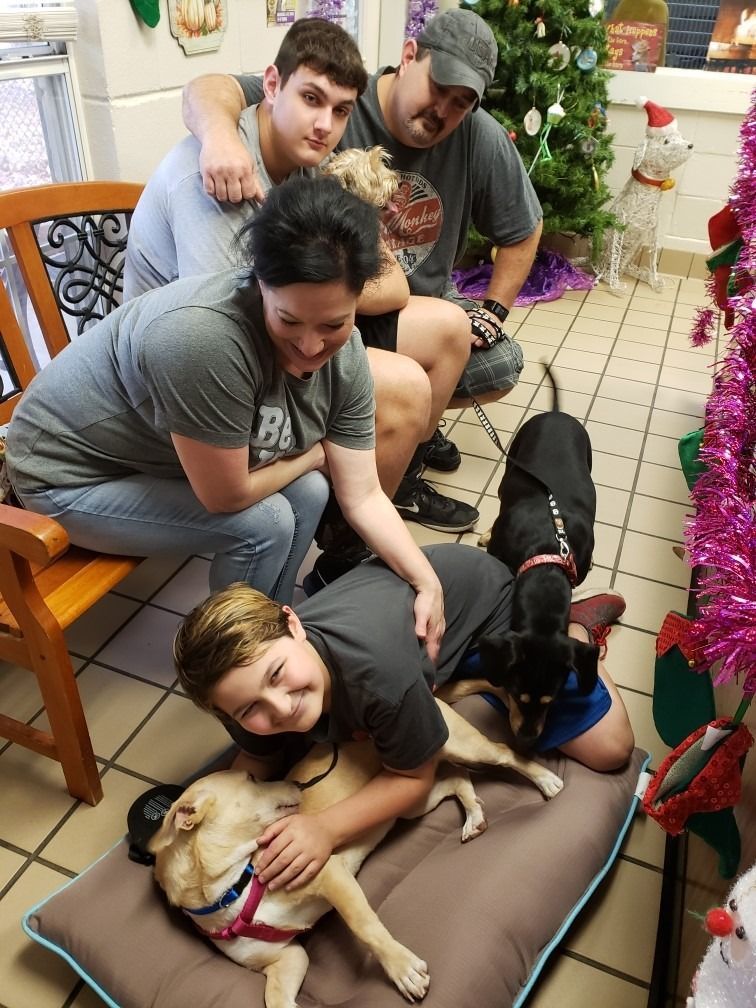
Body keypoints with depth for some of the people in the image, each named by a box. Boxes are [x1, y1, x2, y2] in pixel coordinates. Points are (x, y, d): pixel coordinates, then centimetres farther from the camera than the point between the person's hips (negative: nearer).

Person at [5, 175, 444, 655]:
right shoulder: (206, 336, -38)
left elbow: (363, 496, -10)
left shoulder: (345, 356, -14)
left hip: (155, 451, 7)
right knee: (264, 523, -19)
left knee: (308, 492, -5)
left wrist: (426, 582, -21)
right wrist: (312, 454, -13)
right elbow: (226, 496, -29)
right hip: (71, 471, -6)